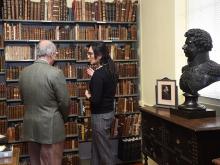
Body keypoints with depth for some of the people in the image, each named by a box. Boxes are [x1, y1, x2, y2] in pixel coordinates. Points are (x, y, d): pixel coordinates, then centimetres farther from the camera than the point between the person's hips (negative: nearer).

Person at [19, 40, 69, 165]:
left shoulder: (24, 72, 1)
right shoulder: (56, 73, -18)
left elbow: (24, 99, 10)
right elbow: (64, 102, -12)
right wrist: (63, 119, 7)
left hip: (30, 126, 6)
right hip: (51, 127, -6)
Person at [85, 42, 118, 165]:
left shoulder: (99, 74, -23)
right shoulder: (109, 70, 3)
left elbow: (96, 100, -25)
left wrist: (88, 95, -6)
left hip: (101, 115, -9)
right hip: (109, 111, 9)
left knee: (104, 149, 5)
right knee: (97, 145, 22)